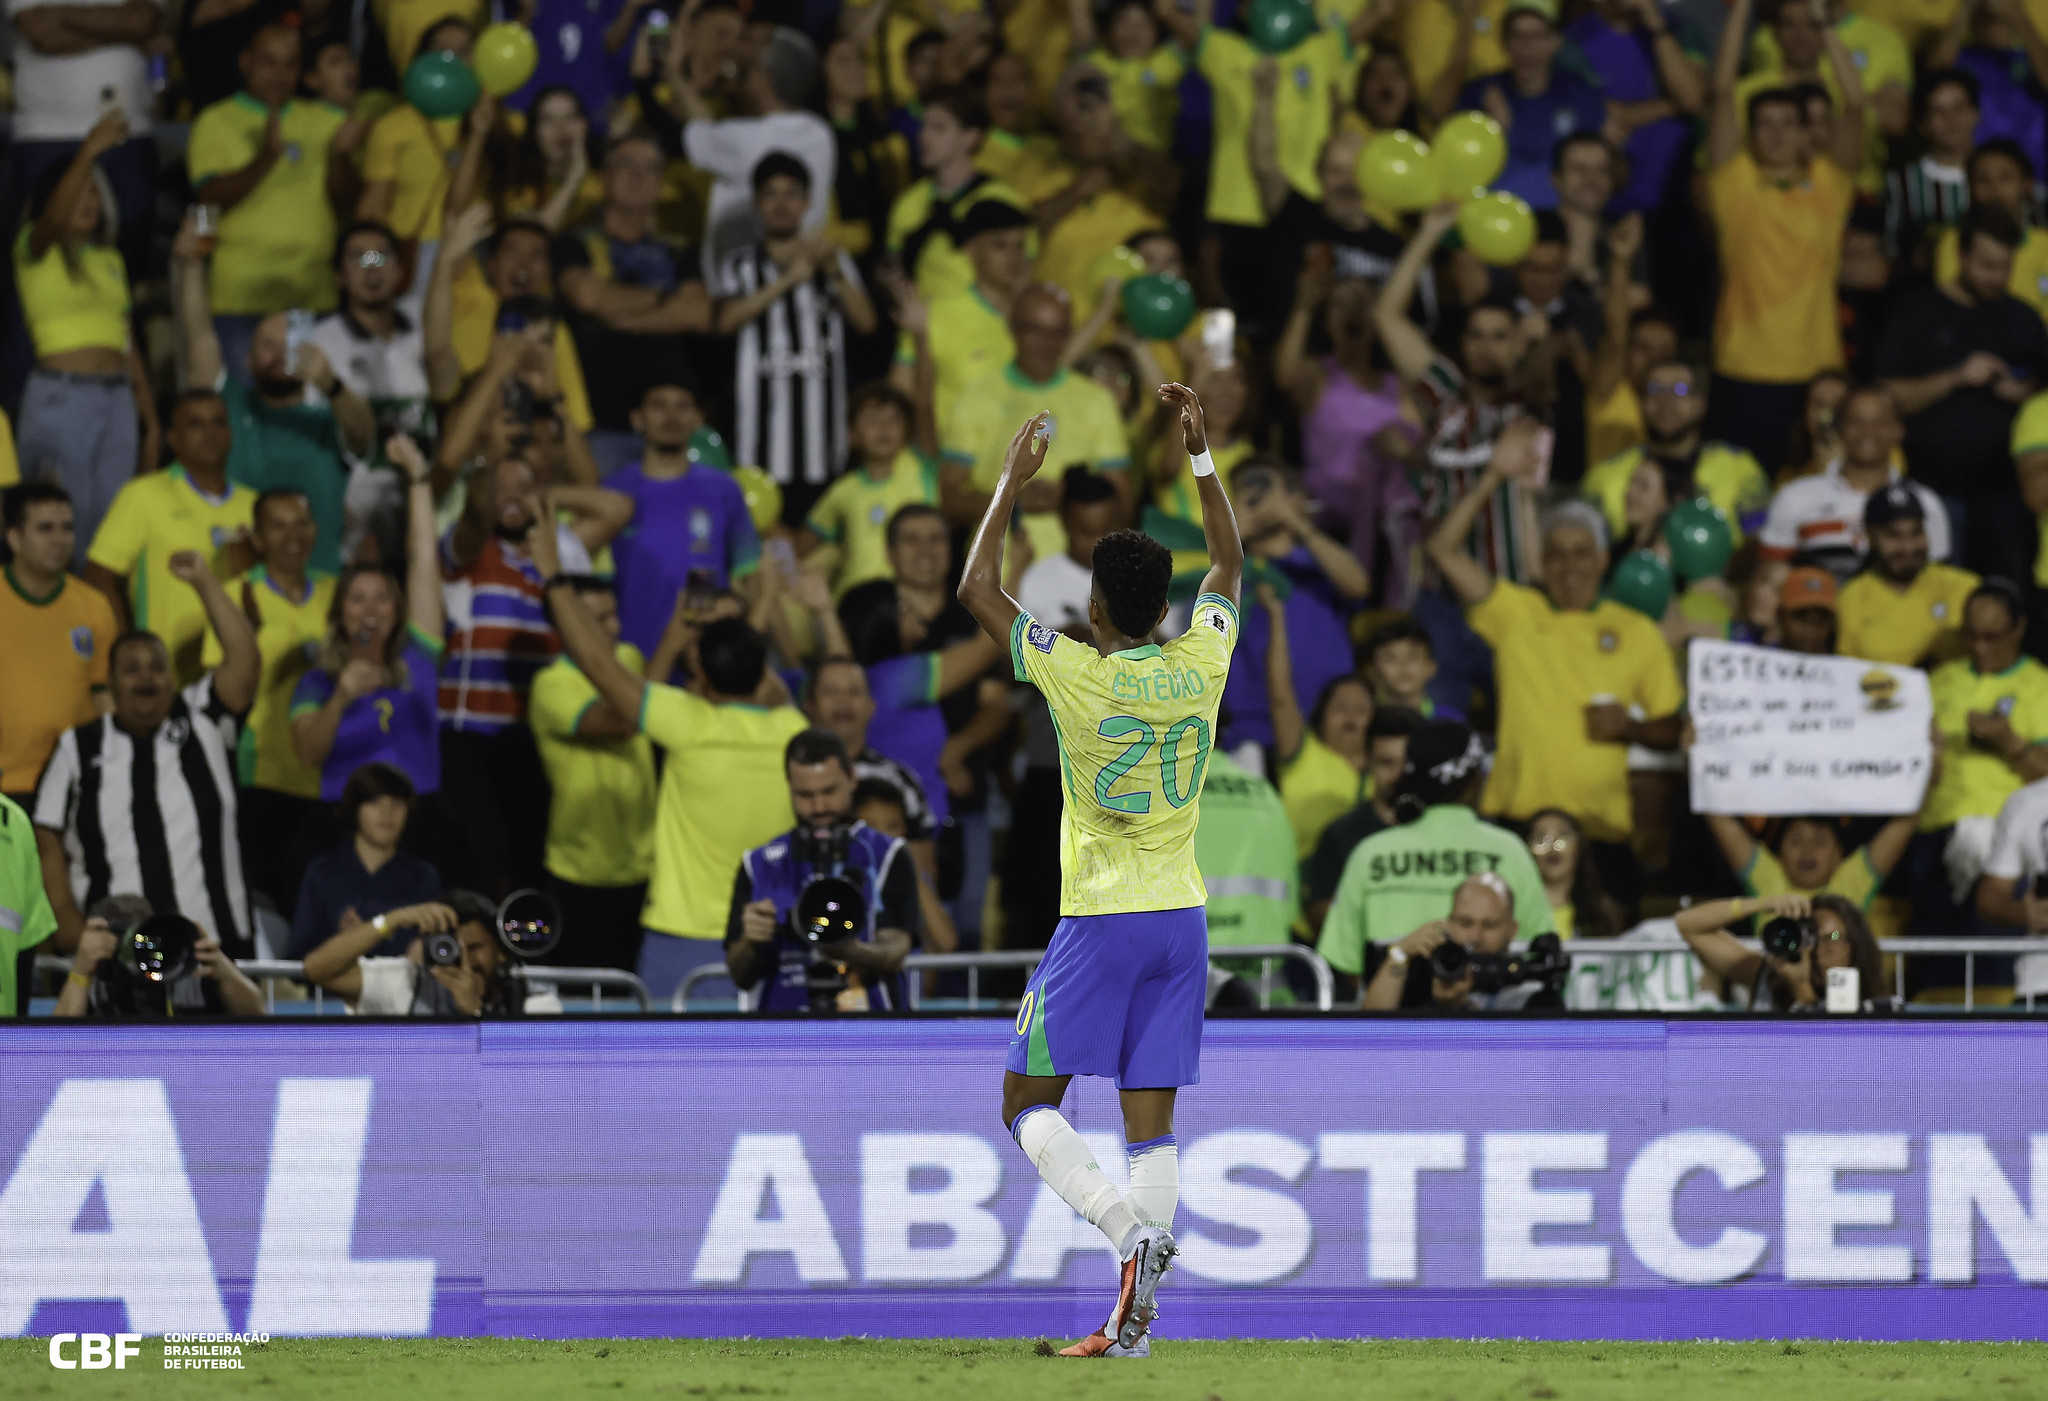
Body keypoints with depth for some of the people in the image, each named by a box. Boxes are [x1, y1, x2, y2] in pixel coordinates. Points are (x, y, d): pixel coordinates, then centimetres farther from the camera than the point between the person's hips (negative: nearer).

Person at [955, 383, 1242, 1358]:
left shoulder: (1079, 676, -12)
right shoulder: (1198, 666, 0)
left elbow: (978, 590, -1)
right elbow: (1228, 564, 19)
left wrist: (1013, 481, 6)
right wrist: (1199, 453, 19)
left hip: (1099, 924, -5)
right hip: (1180, 919, 5)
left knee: (1028, 1104, 4)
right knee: (1150, 1122, 4)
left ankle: (1126, 1228, -20)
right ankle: (1134, 1313, -4)